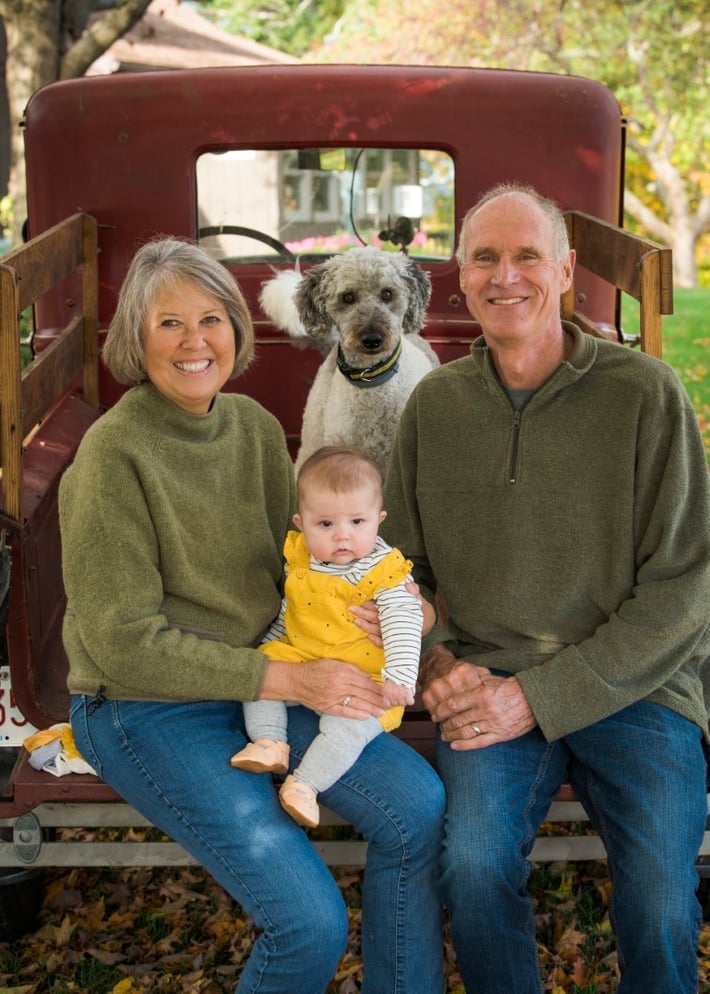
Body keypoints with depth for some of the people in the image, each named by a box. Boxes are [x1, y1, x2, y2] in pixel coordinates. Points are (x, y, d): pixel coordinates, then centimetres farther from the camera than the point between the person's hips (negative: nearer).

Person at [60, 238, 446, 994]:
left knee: (417, 803, -10)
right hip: (148, 708, -6)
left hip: (264, 681, 6)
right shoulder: (114, 455, -17)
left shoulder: (255, 427, 2)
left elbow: (291, 564, 12)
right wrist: (291, 681, -21)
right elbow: (123, 640, -18)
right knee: (312, 922, -16)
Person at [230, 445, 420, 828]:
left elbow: (403, 625, -22)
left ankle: (306, 784, -19)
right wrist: (270, 645, 23)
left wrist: (399, 678, -33)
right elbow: (287, 612, 18)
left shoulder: (383, 571, -17)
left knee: (347, 723, -28)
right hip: (299, 660, 6)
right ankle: (270, 742, -8)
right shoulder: (299, 559, 0)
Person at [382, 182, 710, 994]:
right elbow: (401, 564, 14)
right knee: (473, 864, -25)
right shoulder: (434, 404, 6)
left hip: (633, 684, -2)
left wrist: (542, 696, -13)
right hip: (489, 677, 2)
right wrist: (436, 661, -5)